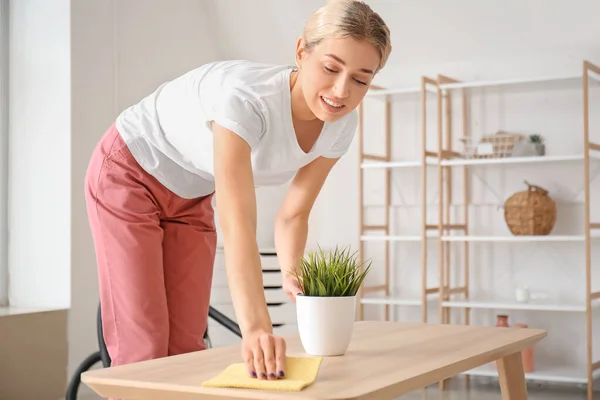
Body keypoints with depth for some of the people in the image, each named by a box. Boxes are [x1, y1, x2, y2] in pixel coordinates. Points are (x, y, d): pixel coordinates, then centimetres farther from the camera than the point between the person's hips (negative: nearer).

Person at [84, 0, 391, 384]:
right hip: (128, 175, -6)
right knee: (142, 347, -8)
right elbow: (237, 223, -49)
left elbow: (293, 214, -7)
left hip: (192, 196, 6)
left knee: (186, 345, 5)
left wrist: (291, 273, -26)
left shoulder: (340, 125, -18)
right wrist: (256, 327, -59)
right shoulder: (246, 97, -40)